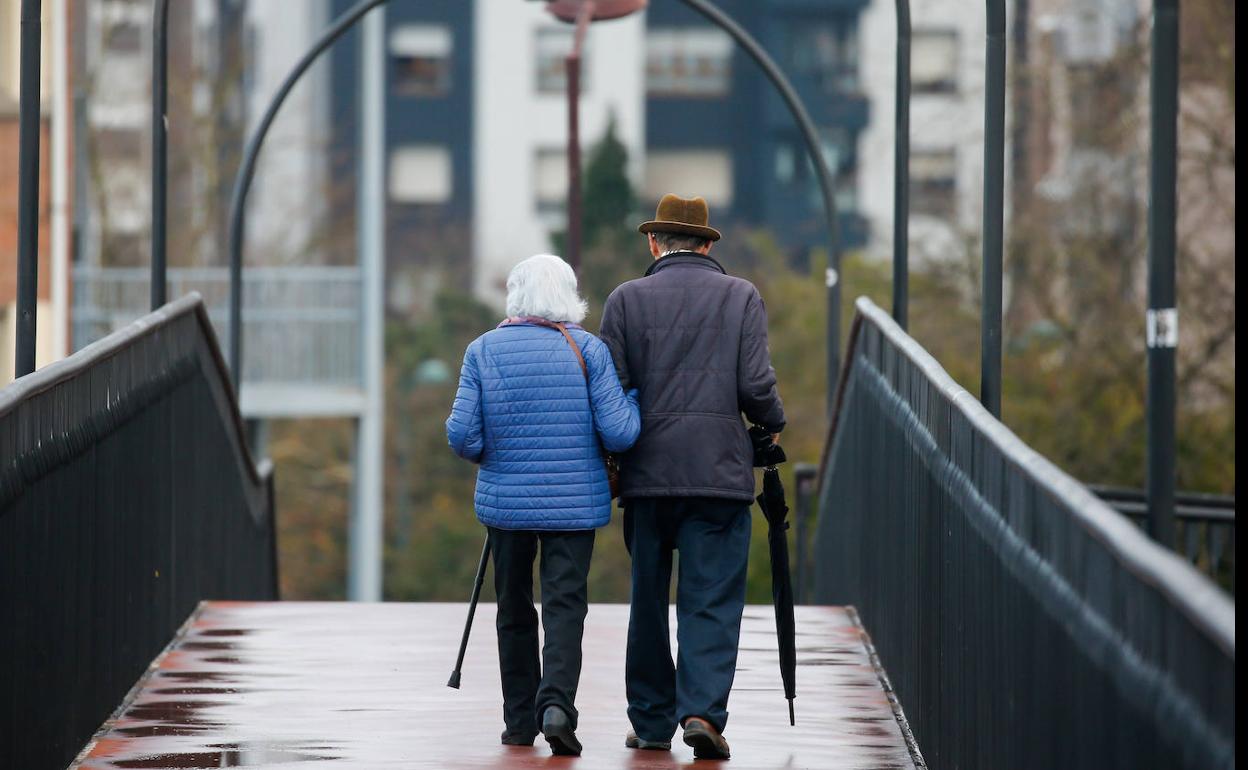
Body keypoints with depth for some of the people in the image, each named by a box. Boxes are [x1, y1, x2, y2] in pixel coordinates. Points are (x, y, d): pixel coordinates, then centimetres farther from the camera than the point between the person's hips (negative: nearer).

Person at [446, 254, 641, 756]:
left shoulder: (483, 351, -2)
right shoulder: (587, 350, -5)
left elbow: (462, 437, -6)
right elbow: (618, 434, -10)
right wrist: (632, 399, 10)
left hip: (505, 502, 2)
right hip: (574, 504, -2)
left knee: (514, 610, 14)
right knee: (565, 605, -3)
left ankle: (520, 721, 18)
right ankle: (557, 703, -25)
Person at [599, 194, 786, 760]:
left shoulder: (627, 299, 2)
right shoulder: (741, 297, 2)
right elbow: (756, 385, -5)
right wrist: (773, 424, 15)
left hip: (647, 473, 1)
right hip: (720, 471, -1)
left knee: (648, 601, 12)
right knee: (712, 601, 0)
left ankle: (650, 722, 16)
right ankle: (703, 710, -16)